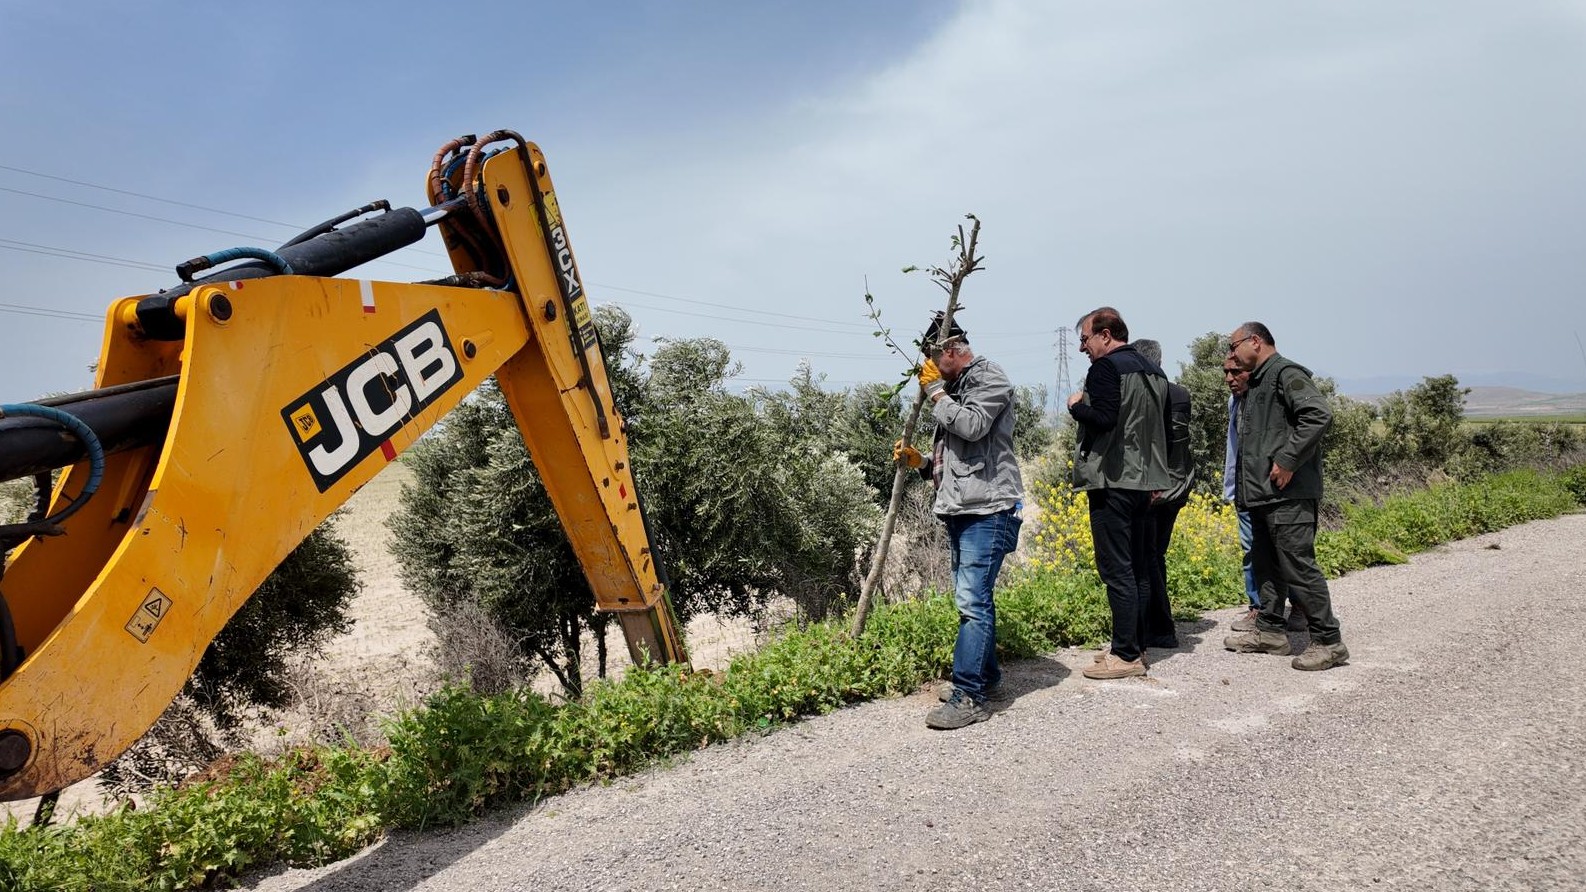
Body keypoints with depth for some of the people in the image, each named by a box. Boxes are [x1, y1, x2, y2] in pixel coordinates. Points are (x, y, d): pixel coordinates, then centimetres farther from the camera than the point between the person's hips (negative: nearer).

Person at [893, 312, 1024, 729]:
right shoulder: (953, 389, 19)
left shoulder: (989, 378, -4)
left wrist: (935, 391, -9)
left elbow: (972, 426, -21)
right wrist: (920, 462, 7)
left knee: (972, 600, -13)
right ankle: (988, 680, 26)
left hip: (988, 509, -9)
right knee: (974, 599, 15)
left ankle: (969, 697, -10)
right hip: (960, 510, 9)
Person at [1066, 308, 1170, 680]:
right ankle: (1134, 645, 20)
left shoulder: (1106, 367, -11)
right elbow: (1163, 429, 21)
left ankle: (1126, 656, -2)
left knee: (1116, 570, -5)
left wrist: (1076, 406, -4)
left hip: (1112, 482, -9)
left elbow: (1102, 419, -23)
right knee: (1138, 568, 13)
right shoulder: (1154, 372, 17)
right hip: (1145, 482, 9)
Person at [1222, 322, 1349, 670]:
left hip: (1288, 493, -10)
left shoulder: (1286, 373, -9)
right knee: (1264, 563, 14)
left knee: (1297, 565, -9)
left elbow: (1319, 415, -23)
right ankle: (1270, 631, 24)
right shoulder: (1256, 384, 22)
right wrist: (1243, 488, 13)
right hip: (1262, 494, 10)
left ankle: (1328, 641, -1)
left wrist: (1288, 461, -23)